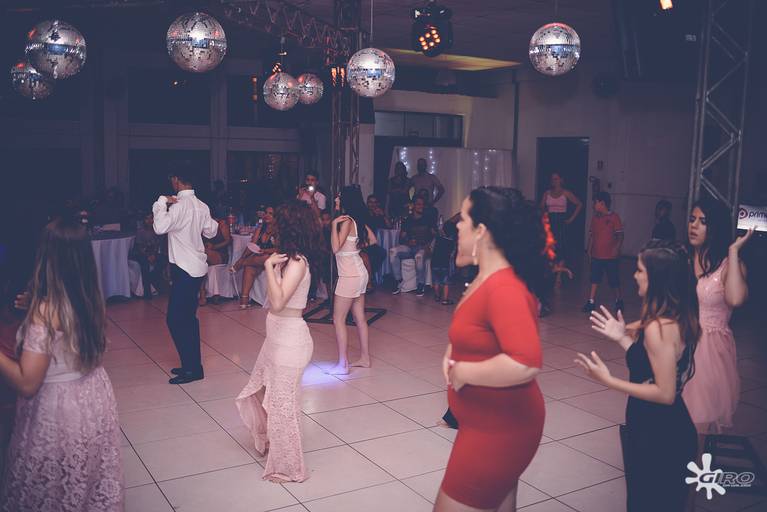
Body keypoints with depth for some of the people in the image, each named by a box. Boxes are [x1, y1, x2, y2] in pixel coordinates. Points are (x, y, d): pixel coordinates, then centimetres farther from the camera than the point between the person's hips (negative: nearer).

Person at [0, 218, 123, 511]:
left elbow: (26, 384, -25)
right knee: (94, 484, 23)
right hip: (95, 399, 6)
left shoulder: (45, 312, -26)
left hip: (58, 411, -6)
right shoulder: (92, 300, -6)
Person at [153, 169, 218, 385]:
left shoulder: (180, 204, -18)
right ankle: (192, 364, 23)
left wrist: (162, 202, -19)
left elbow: (160, 227, -30)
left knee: (175, 319, -5)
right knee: (188, 317, 16)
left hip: (184, 270, -9)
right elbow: (211, 231, 19)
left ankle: (192, 368, -1)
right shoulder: (202, 206, 7)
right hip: (197, 267, 9)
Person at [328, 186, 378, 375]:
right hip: (360, 273, 9)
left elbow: (336, 248, -23)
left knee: (338, 318, -3)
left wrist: (334, 224, -22)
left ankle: (342, 364, 0)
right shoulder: (358, 220, 7)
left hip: (350, 276, -9)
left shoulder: (346, 221, -17)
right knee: (360, 318, 15)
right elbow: (372, 240, 16)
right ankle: (365, 358, 23)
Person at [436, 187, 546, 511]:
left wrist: (463, 372, -26)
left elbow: (525, 364, -40)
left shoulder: (505, 288, -27)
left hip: (498, 429, -9)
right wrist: (451, 352, 0)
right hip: (490, 423, 10)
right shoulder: (488, 278, 4)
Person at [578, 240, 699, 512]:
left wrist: (608, 380, -21)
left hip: (655, 436, -9)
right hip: (670, 431, 9)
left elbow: (665, 393, -23)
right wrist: (623, 337, 6)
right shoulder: (679, 318, 3)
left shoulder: (658, 327, -25)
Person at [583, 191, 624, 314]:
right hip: (596, 255, 5)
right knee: (594, 279, 5)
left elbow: (620, 235, -9)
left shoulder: (614, 217, -8)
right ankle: (591, 302, 9)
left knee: (614, 280, 6)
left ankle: (619, 300, 24)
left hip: (610, 256, -5)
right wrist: (589, 249, 5)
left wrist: (616, 248, -20)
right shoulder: (595, 218, 8)